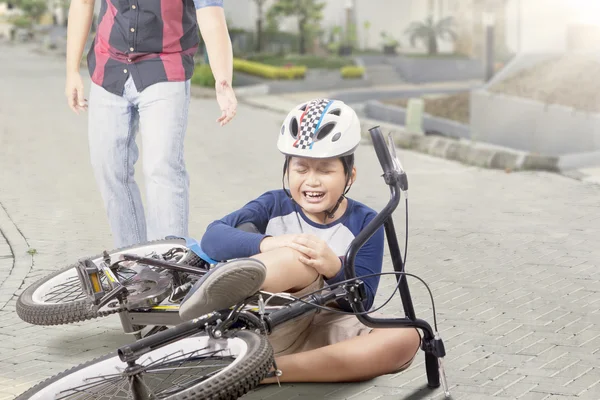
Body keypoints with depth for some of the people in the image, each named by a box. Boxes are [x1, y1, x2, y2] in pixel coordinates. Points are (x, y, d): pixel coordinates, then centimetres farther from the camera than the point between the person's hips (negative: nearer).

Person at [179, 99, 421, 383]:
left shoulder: (365, 223, 6)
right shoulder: (274, 205, 6)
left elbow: (362, 302, -4)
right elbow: (213, 237, -11)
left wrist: (335, 269, -26)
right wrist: (268, 244, -30)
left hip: (325, 332, 2)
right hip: (269, 328, -2)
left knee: (406, 338, -25)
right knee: (301, 259, -28)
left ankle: (271, 370, -32)